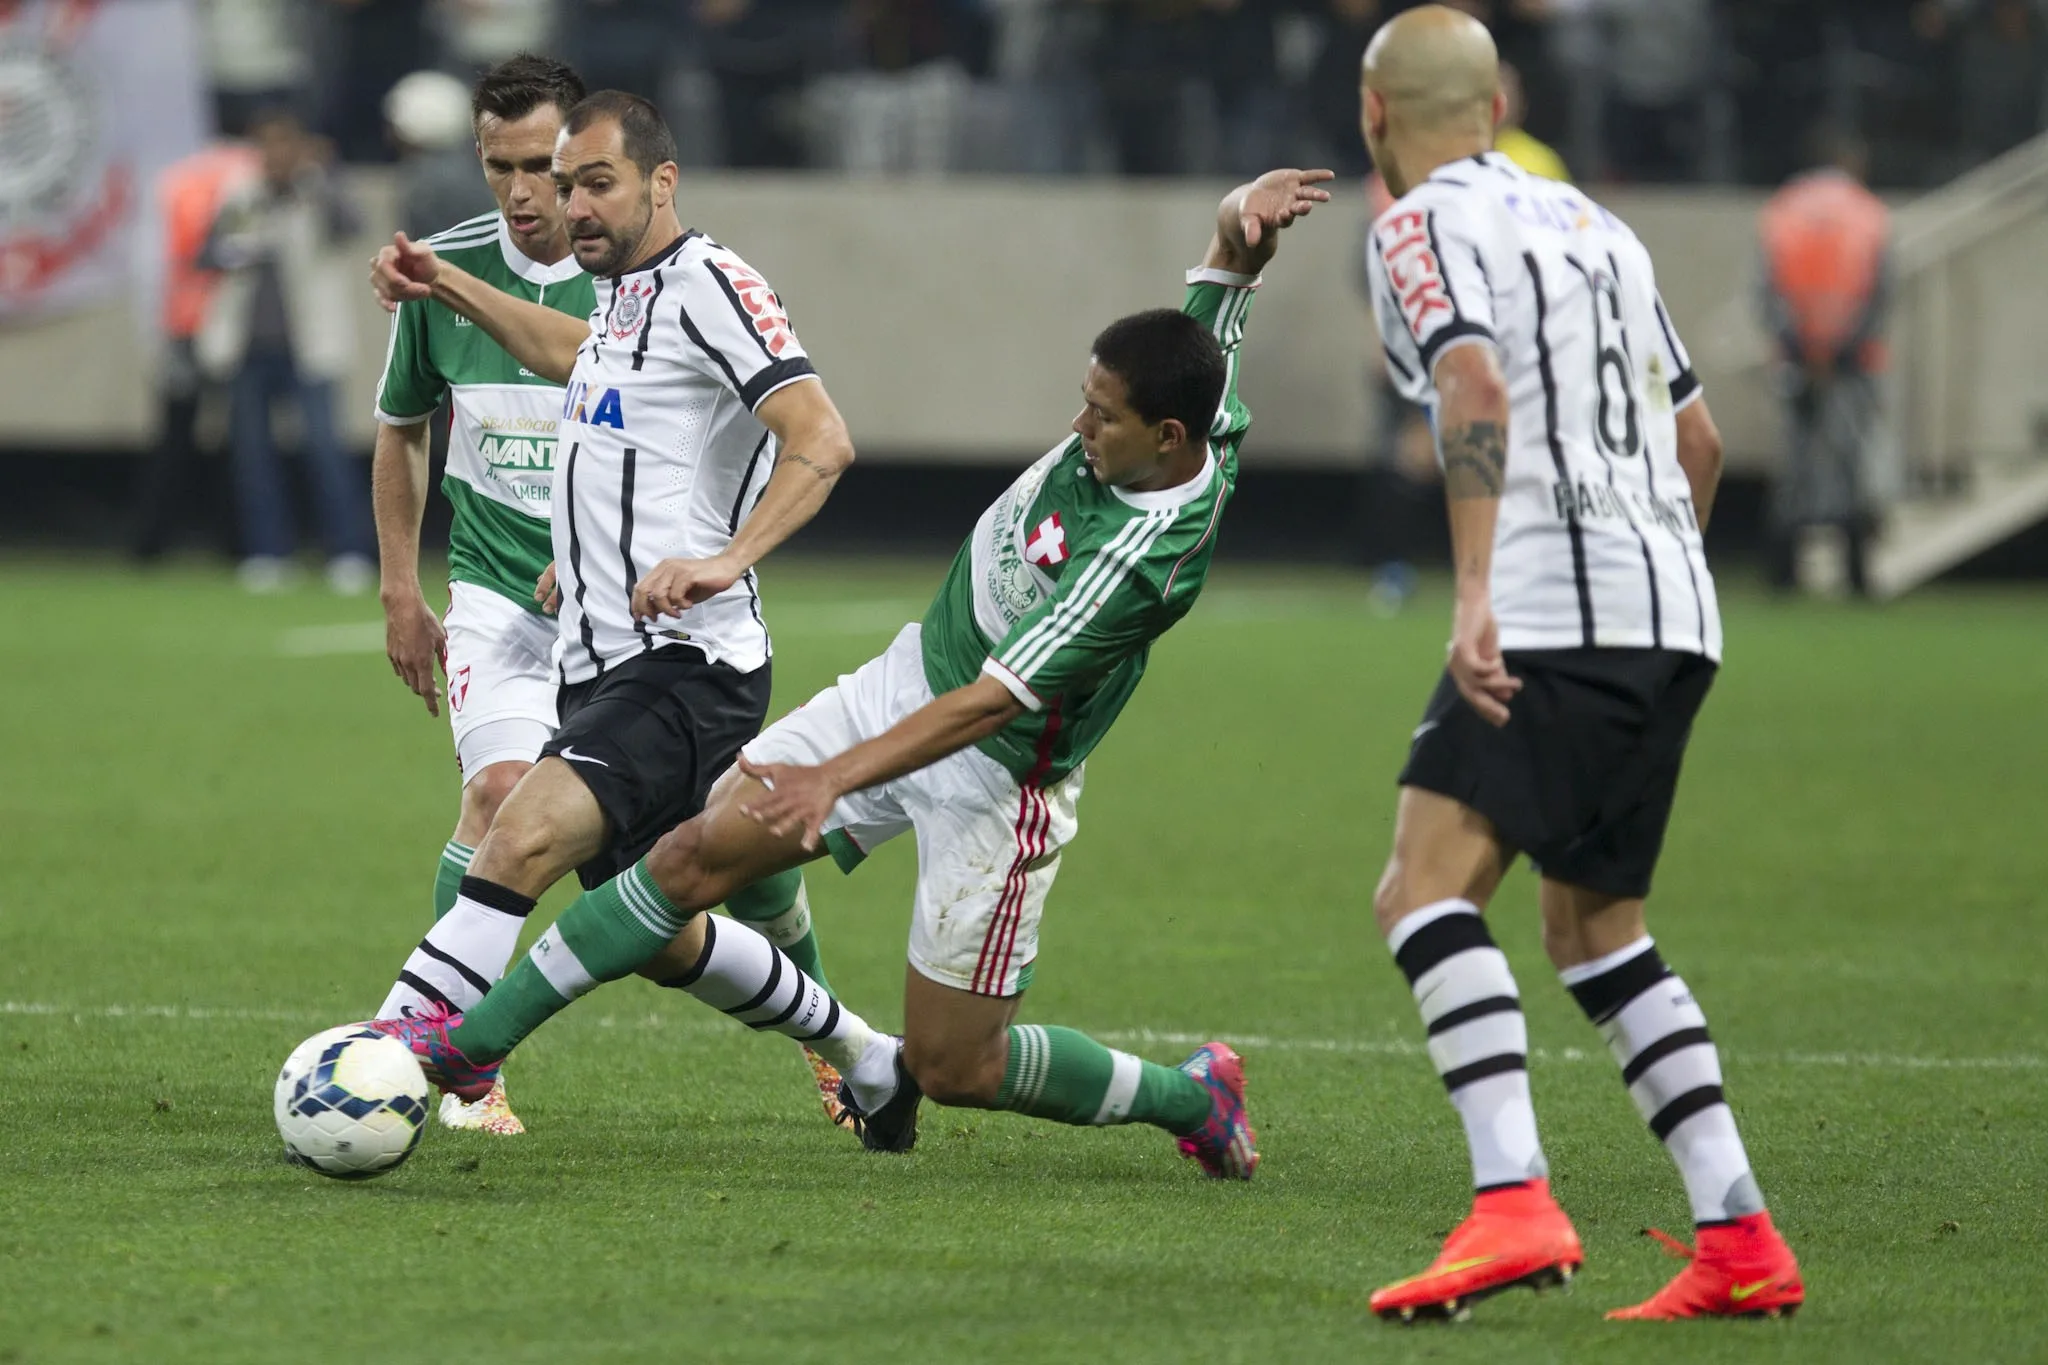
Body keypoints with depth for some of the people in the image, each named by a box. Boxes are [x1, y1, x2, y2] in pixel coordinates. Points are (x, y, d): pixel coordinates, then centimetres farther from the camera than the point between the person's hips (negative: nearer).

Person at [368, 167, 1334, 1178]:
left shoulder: (1145, 554, -33)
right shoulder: (1192, 408, -11)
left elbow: (994, 704, -32)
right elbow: (1232, 248, 4)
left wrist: (835, 778, -35)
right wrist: (1245, 216, -20)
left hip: (998, 779, -8)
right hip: (912, 682, 8)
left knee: (957, 1070, 0)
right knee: (692, 858, -3)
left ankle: (1191, 1095, 25)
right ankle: (474, 1040, 5)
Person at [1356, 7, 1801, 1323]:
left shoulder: (1423, 224, -1)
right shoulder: (1594, 223, 23)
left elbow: (1477, 388, -19)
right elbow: (1698, 441, 27)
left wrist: (1475, 594, -25)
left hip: (1555, 610, -8)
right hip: (1673, 616, 8)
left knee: (1424, 889, -14)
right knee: (1595, 926, 17)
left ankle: (1515, 1205, -32)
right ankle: (1743, 1243, 10)